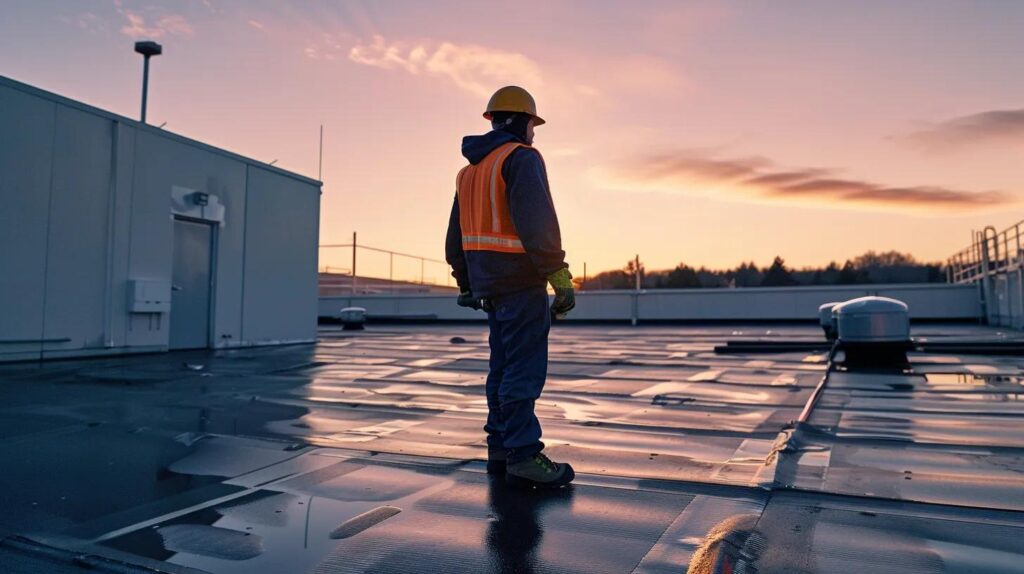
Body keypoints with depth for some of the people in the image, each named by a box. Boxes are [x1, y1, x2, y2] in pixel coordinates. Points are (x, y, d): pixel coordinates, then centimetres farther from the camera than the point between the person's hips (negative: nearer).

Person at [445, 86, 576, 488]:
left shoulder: (470, 170, 19)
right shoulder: (521, 158, -8)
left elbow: (456, 234, 22)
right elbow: (537, 223, -21)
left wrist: (465, 282, 28)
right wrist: (560, 277, -19)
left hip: (487, 284, 9)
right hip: (520, 282, -9)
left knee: (504, 366, 13)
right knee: (525, 368, -7)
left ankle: (501, 450, 18)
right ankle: (523, 455, -5)